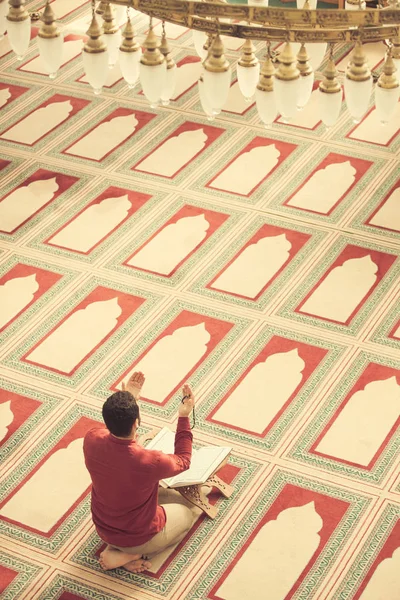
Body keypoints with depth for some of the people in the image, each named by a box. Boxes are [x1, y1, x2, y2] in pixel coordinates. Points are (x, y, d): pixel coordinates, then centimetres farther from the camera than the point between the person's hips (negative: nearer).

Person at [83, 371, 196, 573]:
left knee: (172, 496, 28)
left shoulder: (91, 441, -23)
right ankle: (127, 555, 7)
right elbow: (183, 461, -12)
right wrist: (184, 416, -9)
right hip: (139, 537, -5)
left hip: (103, 529, 6)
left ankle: (117, 547, 13)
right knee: (185, 513, 26)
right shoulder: (148, 461, -37)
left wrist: (127, 401, 3)